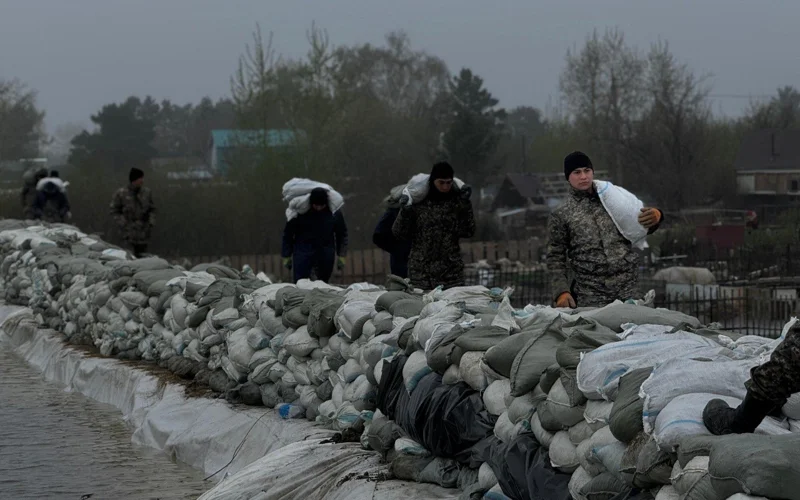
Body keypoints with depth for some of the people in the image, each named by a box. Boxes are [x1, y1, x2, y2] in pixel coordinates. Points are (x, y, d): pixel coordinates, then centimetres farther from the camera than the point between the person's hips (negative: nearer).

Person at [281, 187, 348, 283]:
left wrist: (342, 256, 8)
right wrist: (286, 256, 3)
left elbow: (342, 234, 9)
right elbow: (288, 234, 0)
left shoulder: (334, 212, -5)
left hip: (326, 253, 2)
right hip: (303, 252, -2)